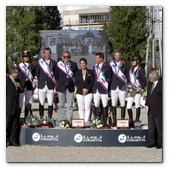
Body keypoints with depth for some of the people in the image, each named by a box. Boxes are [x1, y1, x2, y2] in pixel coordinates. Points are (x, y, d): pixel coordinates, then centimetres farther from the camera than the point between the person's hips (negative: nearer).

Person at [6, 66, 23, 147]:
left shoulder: (17, 80, 13)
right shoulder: (6, 80, -9)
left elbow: (21, 91, 21)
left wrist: (20, 87, -2)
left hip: (16, 107, 7)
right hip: (8, 108, -7)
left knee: (15, 125, 10)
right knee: (7, 124, -3)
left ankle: (13, 140, 18)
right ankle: (5, 140, 7)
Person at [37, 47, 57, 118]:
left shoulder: (54, 63, 7)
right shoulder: (40, 62, 7)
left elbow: (55, 73, 13)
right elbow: (37, 73, 12)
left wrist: (53, 81, 6)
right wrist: (40, 80, 9)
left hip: (50, 86, 0)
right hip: (42, 86, 0)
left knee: (50, 104, -1)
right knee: (41, 104, 0)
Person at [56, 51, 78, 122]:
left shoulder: (74, 64, 6)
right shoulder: (59, 64, 3)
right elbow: (56, 76, 11)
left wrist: (74, 83, 5)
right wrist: (60, 83, 6)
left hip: (70, 87, 1)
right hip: (61, 87, 0)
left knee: (70, 105, 0)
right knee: (61, 105, 3)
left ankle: (69, 121, 4)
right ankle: (61, 121, 9)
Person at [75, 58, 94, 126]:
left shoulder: (90, 72, 6)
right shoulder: (77, 72, 10)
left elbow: (92, 82, 1)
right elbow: (76, 82, 3)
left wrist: (87, 89, -12)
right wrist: (82, 89, -10)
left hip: (88, 92, -1)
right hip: (79, 92, 1)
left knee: (87, 108, -6)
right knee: (81, 108, 2)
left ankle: (86, 121, -5)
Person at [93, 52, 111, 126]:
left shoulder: (107, 67, -2)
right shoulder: (95, 67, 15)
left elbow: (109, 79, -1)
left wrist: (108, 88, -7)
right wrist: (93, 88, 12)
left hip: (104, 89, -5)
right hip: (96, 89, 5)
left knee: (105, 105, -1)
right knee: (96, 105, 3)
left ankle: (105, 121, 5)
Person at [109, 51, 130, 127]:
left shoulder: (126, 65, 3)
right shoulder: (111, 64, 9)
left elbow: (128, 77, 4)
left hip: (122, 87, -2)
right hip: (113, 88, 2)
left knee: (123, 105, 1)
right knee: (113, 105, 2)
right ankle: (114, 121, 9)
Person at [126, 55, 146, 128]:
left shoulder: (141, 70, -1)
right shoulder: (130, 70, 17)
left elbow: (144, 81, -3)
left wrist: (140, 88, -19)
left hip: (138, 90, -6)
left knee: (137, 105, -19)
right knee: (128, 106, -1)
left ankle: (137, 121, -12)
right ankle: (131, 122, 9)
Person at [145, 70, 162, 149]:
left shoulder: (161, 84, -13)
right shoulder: (150, 84, 12)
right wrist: (148, 104, 15)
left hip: (158, 111, -8)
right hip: (151, 110, 8)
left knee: (159, 127, 1)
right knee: (151, 128, 11)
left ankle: (160, 143, 11)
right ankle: (153, 142, 20)